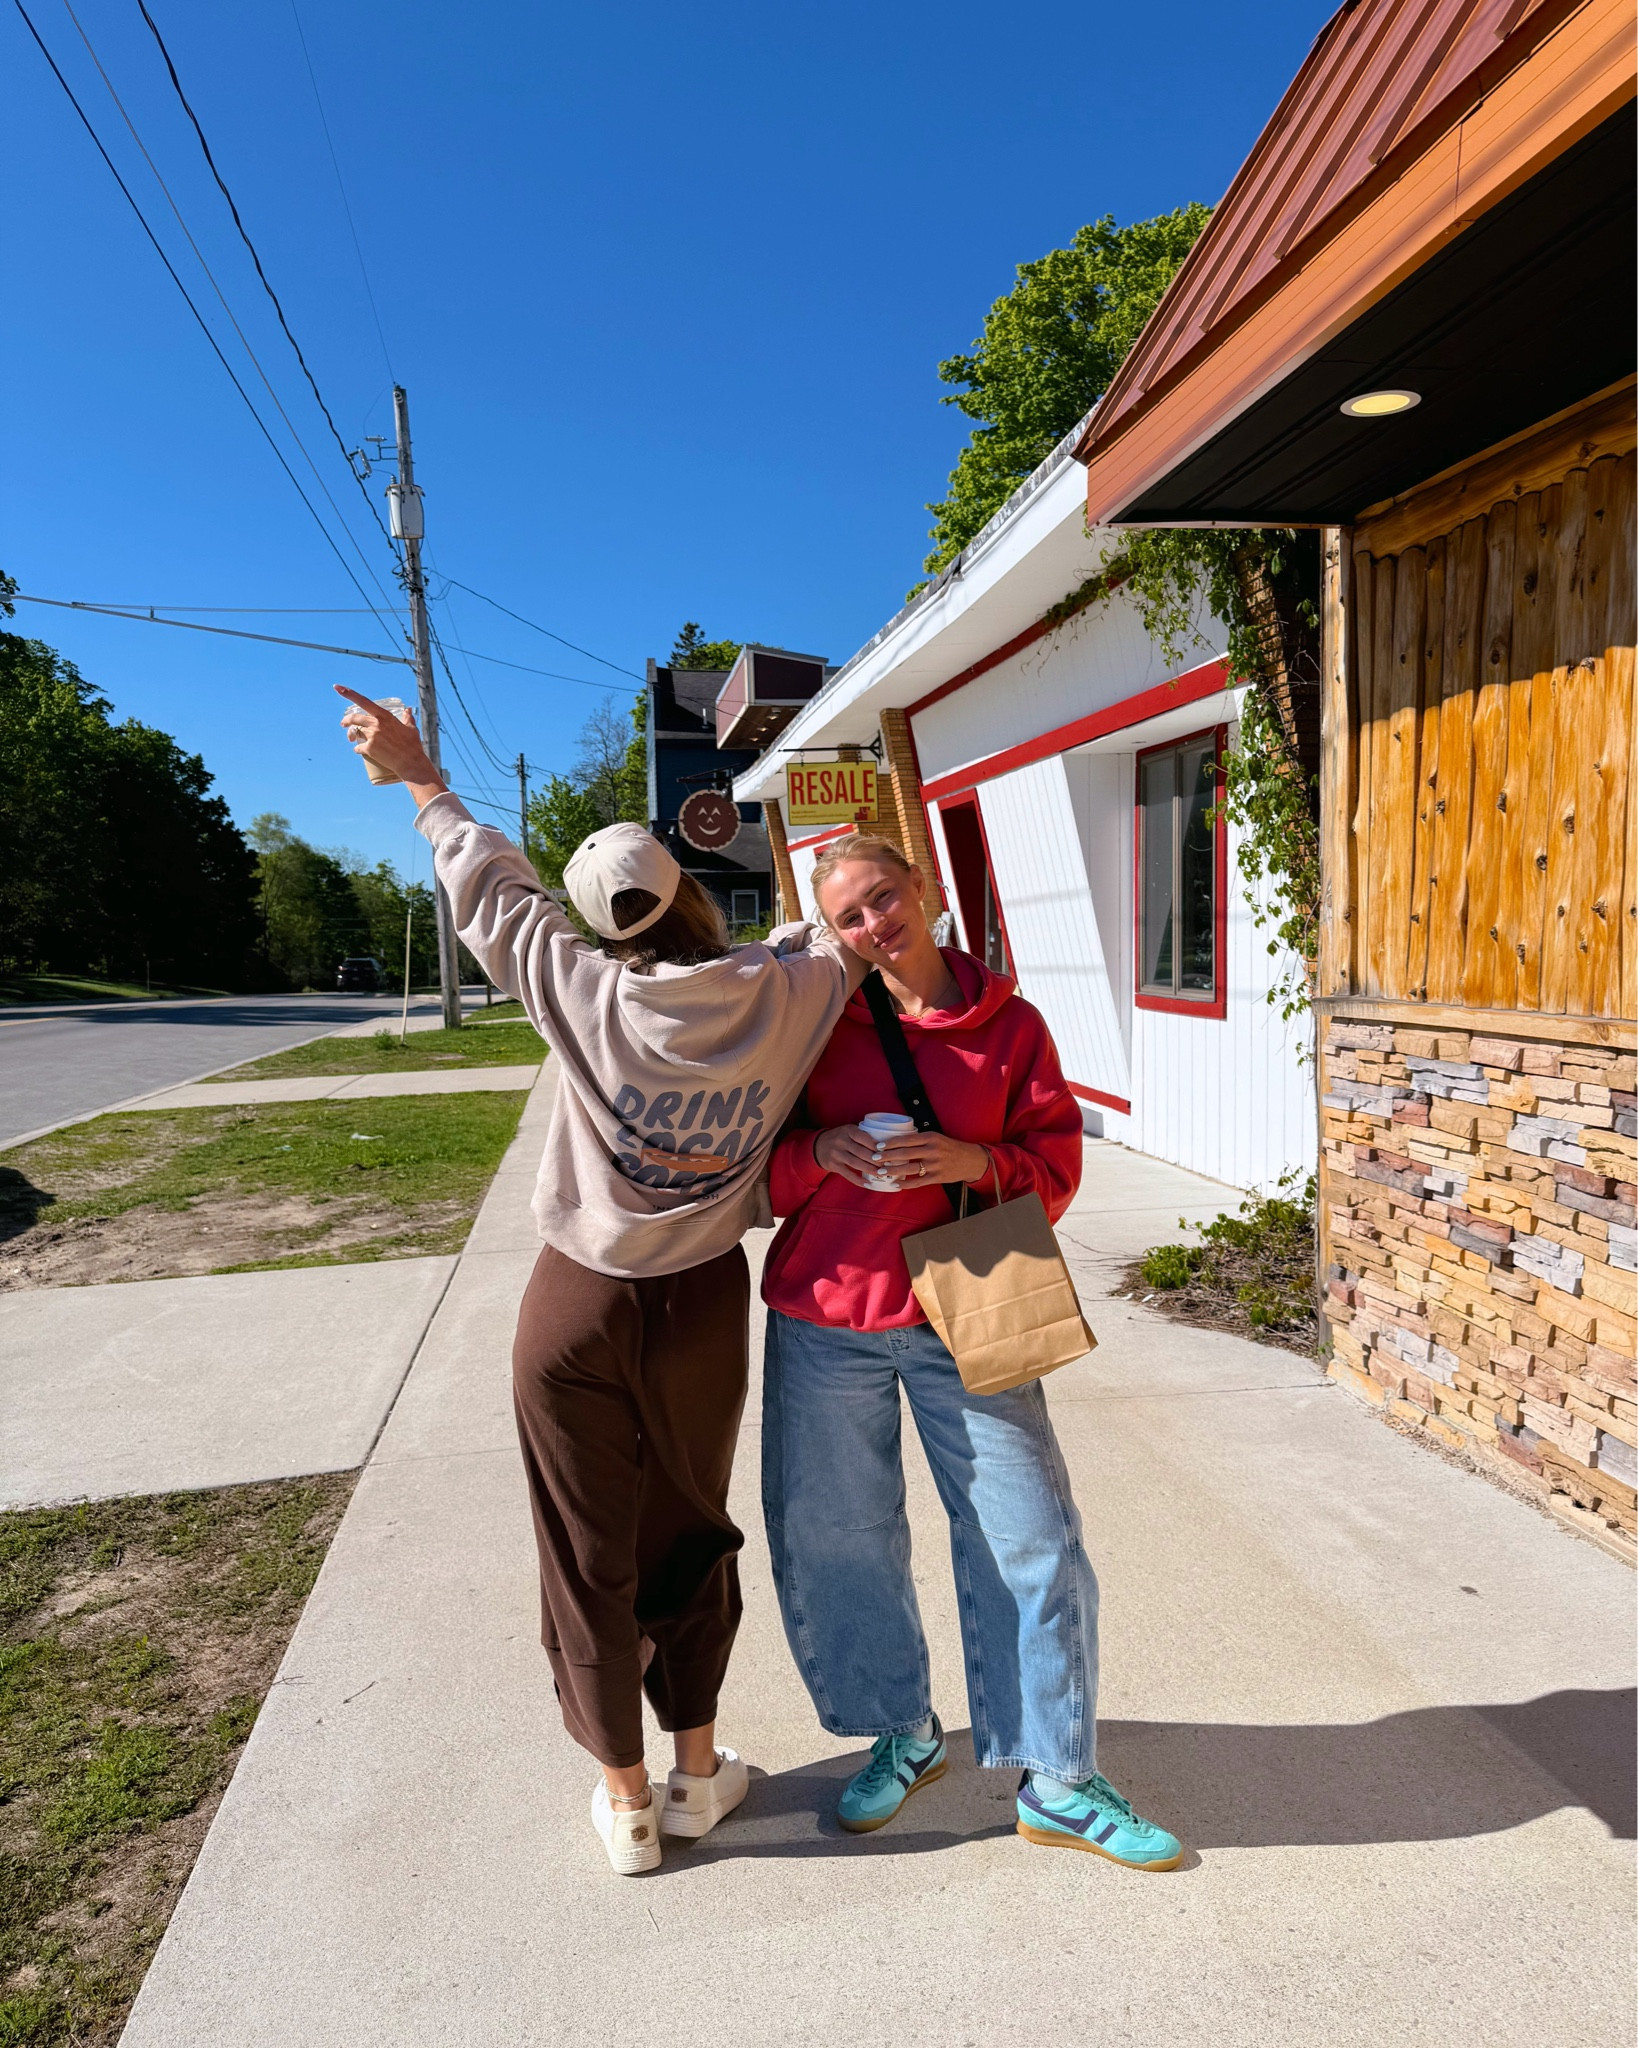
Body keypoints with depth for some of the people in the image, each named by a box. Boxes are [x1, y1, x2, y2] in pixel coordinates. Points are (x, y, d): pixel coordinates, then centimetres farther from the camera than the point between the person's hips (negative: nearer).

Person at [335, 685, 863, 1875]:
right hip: (705, 1305, 2)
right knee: (692, 1534, 21)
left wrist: (424, 781, 13)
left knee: (592, 1558, 14)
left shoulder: (588, 995, -15)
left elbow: (496, 896, -1)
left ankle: (627, 1802, 30)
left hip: (580, 1311, -2)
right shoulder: (781, 992, -12)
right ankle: (699, 1769, 36)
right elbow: (849, 938, 8)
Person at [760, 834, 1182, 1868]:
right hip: (827, 1316, 1)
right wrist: (818, 1153, -16)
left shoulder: (1010, 1022, 0)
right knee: (833, 1541, 12)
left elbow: (1057, 1165, 1)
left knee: (1032, 1541, 3)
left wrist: (977, 1162, -17)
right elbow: (758, 1161, 4)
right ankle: (902, 1737, 38)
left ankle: (1056, 1783, 25)